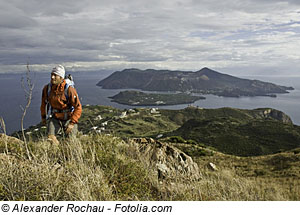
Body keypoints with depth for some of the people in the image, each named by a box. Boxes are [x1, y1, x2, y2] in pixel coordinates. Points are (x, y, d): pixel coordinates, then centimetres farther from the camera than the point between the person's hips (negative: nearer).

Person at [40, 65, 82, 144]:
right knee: (50, 138, -16)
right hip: (55, 118, 3)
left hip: (68, 118, -3)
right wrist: (43, 116, 19)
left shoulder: (69, 90, -23)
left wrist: (72, 123, -23)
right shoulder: (47, 88, -9)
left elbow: (78, 107, -19)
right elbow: (43, 103, 12)